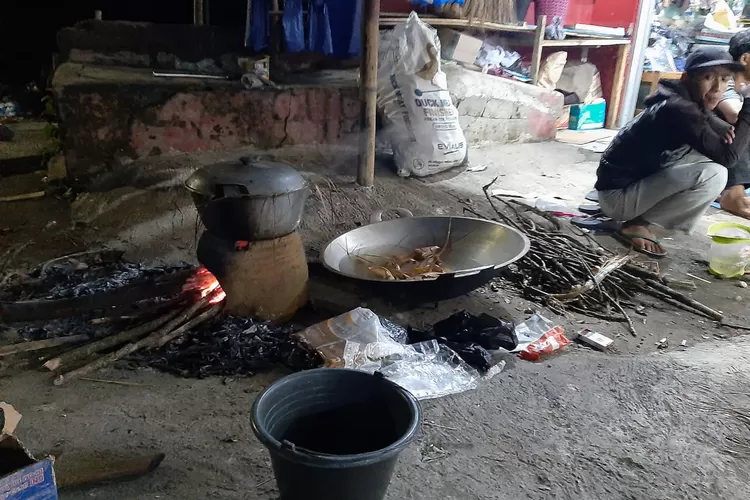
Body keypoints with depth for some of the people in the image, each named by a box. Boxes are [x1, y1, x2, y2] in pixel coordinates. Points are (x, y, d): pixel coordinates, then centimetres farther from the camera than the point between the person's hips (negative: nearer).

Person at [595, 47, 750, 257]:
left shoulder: (687, 100, 5)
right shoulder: (678, 109, -23)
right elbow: (728, 157, -23)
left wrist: (723, 130, -10)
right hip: (618, 195, -10)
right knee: (714, 174, -22)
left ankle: (641, 216, 11)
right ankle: (637, 225, -8)